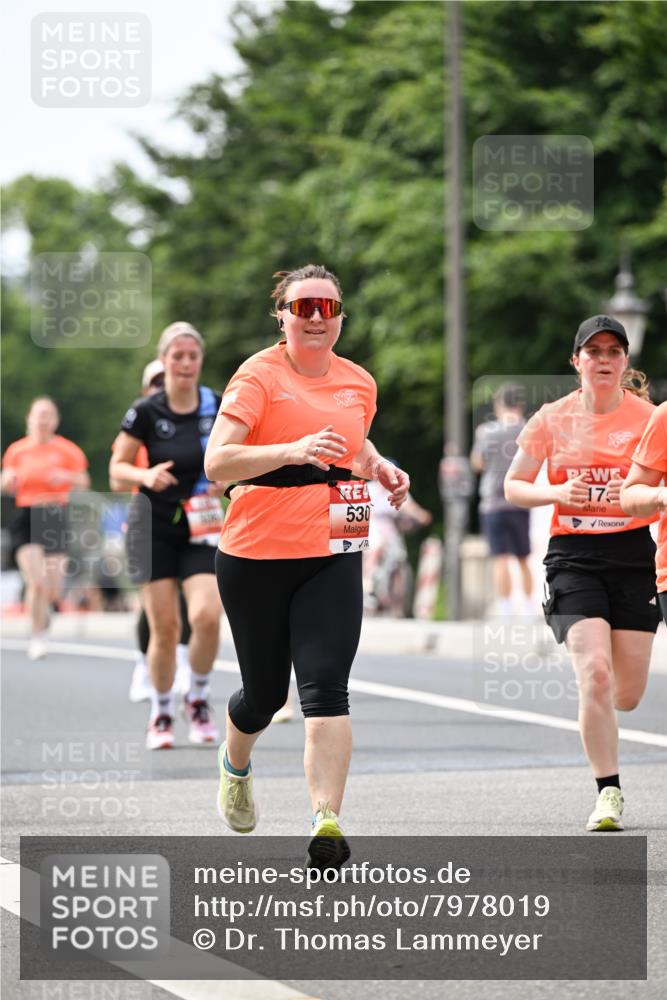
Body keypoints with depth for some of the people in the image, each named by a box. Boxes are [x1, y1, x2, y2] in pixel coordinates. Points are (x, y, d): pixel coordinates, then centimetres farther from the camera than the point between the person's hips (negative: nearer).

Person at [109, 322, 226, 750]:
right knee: (164, 626, -3)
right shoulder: (146, 412, -7)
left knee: (207, 616, -17)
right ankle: (161, 713, 18)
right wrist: (145, 475, -20)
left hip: (202, 528, 1)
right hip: (154, 527, -1)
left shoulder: (218, 407, -3)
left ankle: (199, 698, 8)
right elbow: (116, 467, 0)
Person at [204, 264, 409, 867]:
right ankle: (236, 766, 45)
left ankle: (327, 822, -24)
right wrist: (293, 449, -33)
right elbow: (216, 461, -19)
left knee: (326, 689, -15)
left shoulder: (359, 383, 10)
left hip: (332, 557, 3)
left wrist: (379, 467, 9)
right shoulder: (259, 376, -7)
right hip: (256, 553, -3)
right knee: (264, 692, 11)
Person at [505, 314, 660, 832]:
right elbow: (513, 486, 9)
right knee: (595, 673, -19)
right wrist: (556, 493, -10)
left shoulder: (647, 417, 0)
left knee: (627, 695, 2)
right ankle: (609, 793, -9)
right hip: (574, 556, -1)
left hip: (633, 556, 1)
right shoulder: (553, 419, 2)